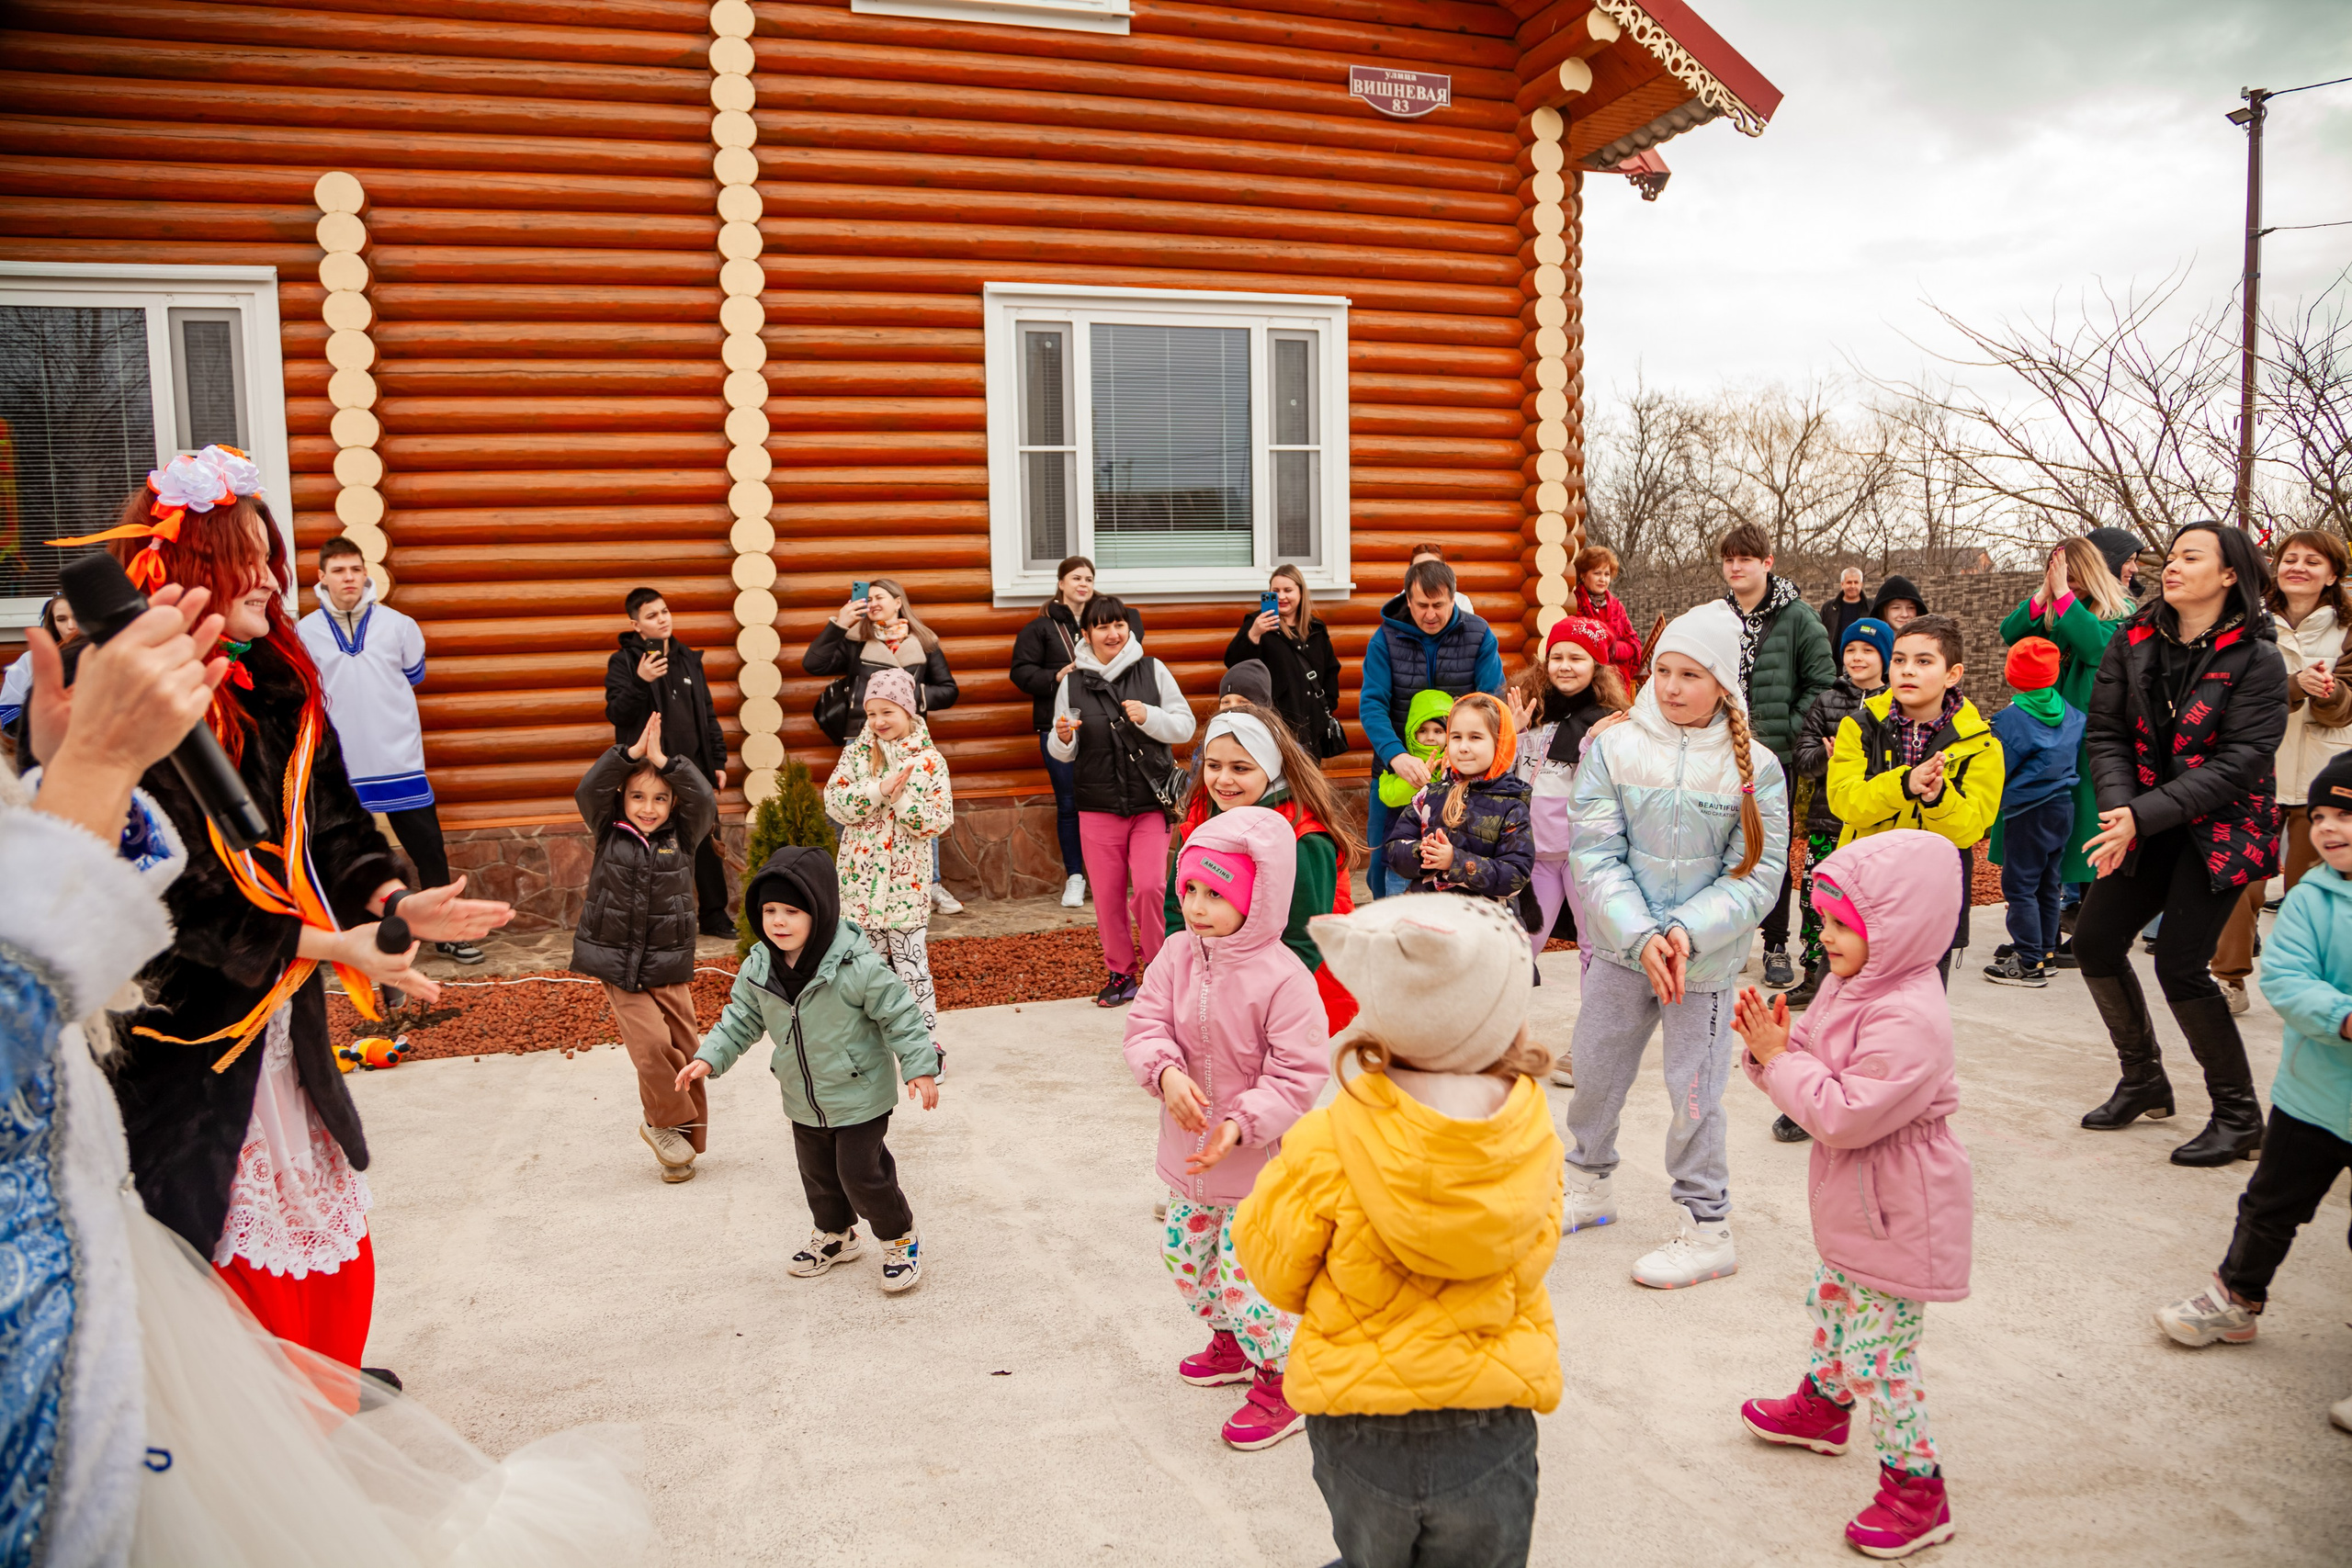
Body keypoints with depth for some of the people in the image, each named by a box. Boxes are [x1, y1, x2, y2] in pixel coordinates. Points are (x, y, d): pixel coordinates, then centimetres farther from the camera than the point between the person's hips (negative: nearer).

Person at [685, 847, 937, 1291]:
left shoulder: (857, 966, -26)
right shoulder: (758, 968, -9)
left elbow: (898, 1013, -18)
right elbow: (741, 1018, 7)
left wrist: (920, 1067, -18)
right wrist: (709, 1058, -2)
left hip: (859, 1097, -6)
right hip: (803, 1102, 6)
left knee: (861, 1173, 0)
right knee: (818, 1173, 21)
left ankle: (900, 1239, 24)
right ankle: (835, 1235, 46)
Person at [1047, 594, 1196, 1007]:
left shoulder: (1152, 670, 2)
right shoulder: (1073, 682, 3)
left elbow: (1185, 725, 1)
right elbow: (1062, 753, 9)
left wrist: (1148, 717, -16)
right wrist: (1063, 739, -14)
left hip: (1151, 802, -1)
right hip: (1098, 806, 2)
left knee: (1150, 886, -13)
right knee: (1107, 896, 5)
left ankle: (1157, 963, 9)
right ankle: (1121, 972, 23)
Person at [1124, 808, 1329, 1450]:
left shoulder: (1283, 978, -23)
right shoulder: (1177, 954, -6)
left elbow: (1297, 1074, -20)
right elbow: (1145, 1024, -6)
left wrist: (1240, 1124, -29)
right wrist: (1166, 1070, -27)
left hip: (1258, 1162, -7)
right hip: (1187, 1151, 7)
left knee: (1248, 1274, -3)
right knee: (1188, 1256, 22)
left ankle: (1281, 1379, 22)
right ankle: (1231, 1343, 48)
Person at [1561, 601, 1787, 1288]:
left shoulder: (1754, 766, -6)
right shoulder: (1613, 747, -5)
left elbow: (1759, 872, -8)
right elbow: (1594, 854, -9)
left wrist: (1687, 934, -19)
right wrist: (1641, 937, -18)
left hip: (1706, 956, -2)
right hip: (1620, 945, 3)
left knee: (1694, 1089, 3)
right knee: (1594, 1070, 16)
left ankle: (1707, 1230, 21)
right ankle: (1588, 1186, 40)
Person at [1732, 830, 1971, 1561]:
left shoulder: (1909, 1019, -30)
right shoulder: (1849, 985, 1)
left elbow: (1845, 1115, -31)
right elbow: (1814, 1062, 10)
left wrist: (1779, 1060, -23)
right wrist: (1771, 1043, -10)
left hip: (1897, 1218, -10)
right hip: (1857, 1203, 10)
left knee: (1879, 1353, -1)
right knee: (1831, 1301, 29)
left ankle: (1916, 1487, 16)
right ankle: (1823, 1405, 53)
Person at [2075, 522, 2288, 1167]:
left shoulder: (2256, 659, -11)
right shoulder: (2134, 643, 2)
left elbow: (2240, 761, -17)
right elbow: (2106, 733, 0)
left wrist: (2144, 816, -24)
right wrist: (2118, 807, -17)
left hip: (2221, 829, -6)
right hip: (2147, 824, 6)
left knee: (2179, 963, -13)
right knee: (2095, 941, 2)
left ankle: (2239, 1116, 5)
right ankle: (2144, 1082, 22)